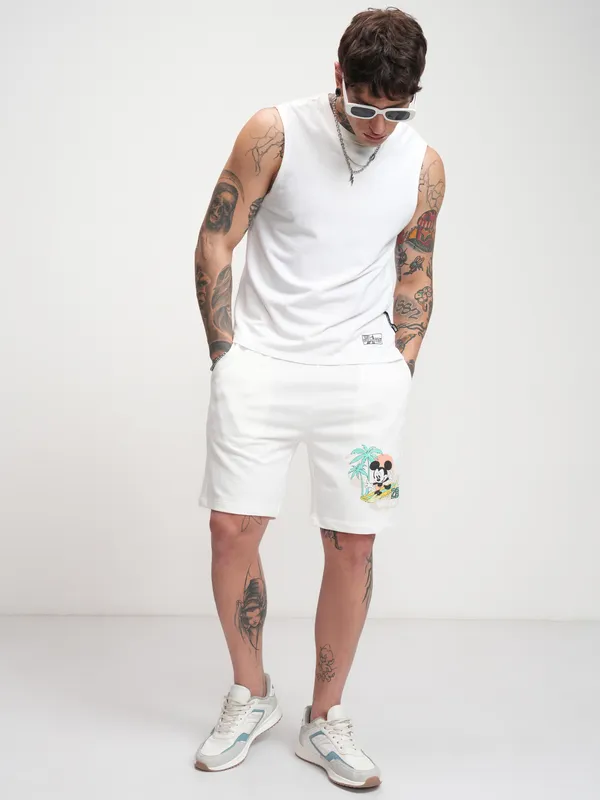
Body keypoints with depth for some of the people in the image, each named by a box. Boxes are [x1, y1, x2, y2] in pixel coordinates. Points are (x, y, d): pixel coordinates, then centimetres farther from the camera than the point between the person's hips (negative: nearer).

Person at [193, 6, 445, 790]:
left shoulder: (424, 166, 2)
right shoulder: (274, 134, -5)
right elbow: (216, 242, -1)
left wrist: (400, 373, 6)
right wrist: (227, 357, -3)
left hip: (362, 373, 2)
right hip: (262, 364, -1)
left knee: (352, 545, 1)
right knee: (232, 529, -2)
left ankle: (325, 719, 20)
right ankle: (250, 695, 22)